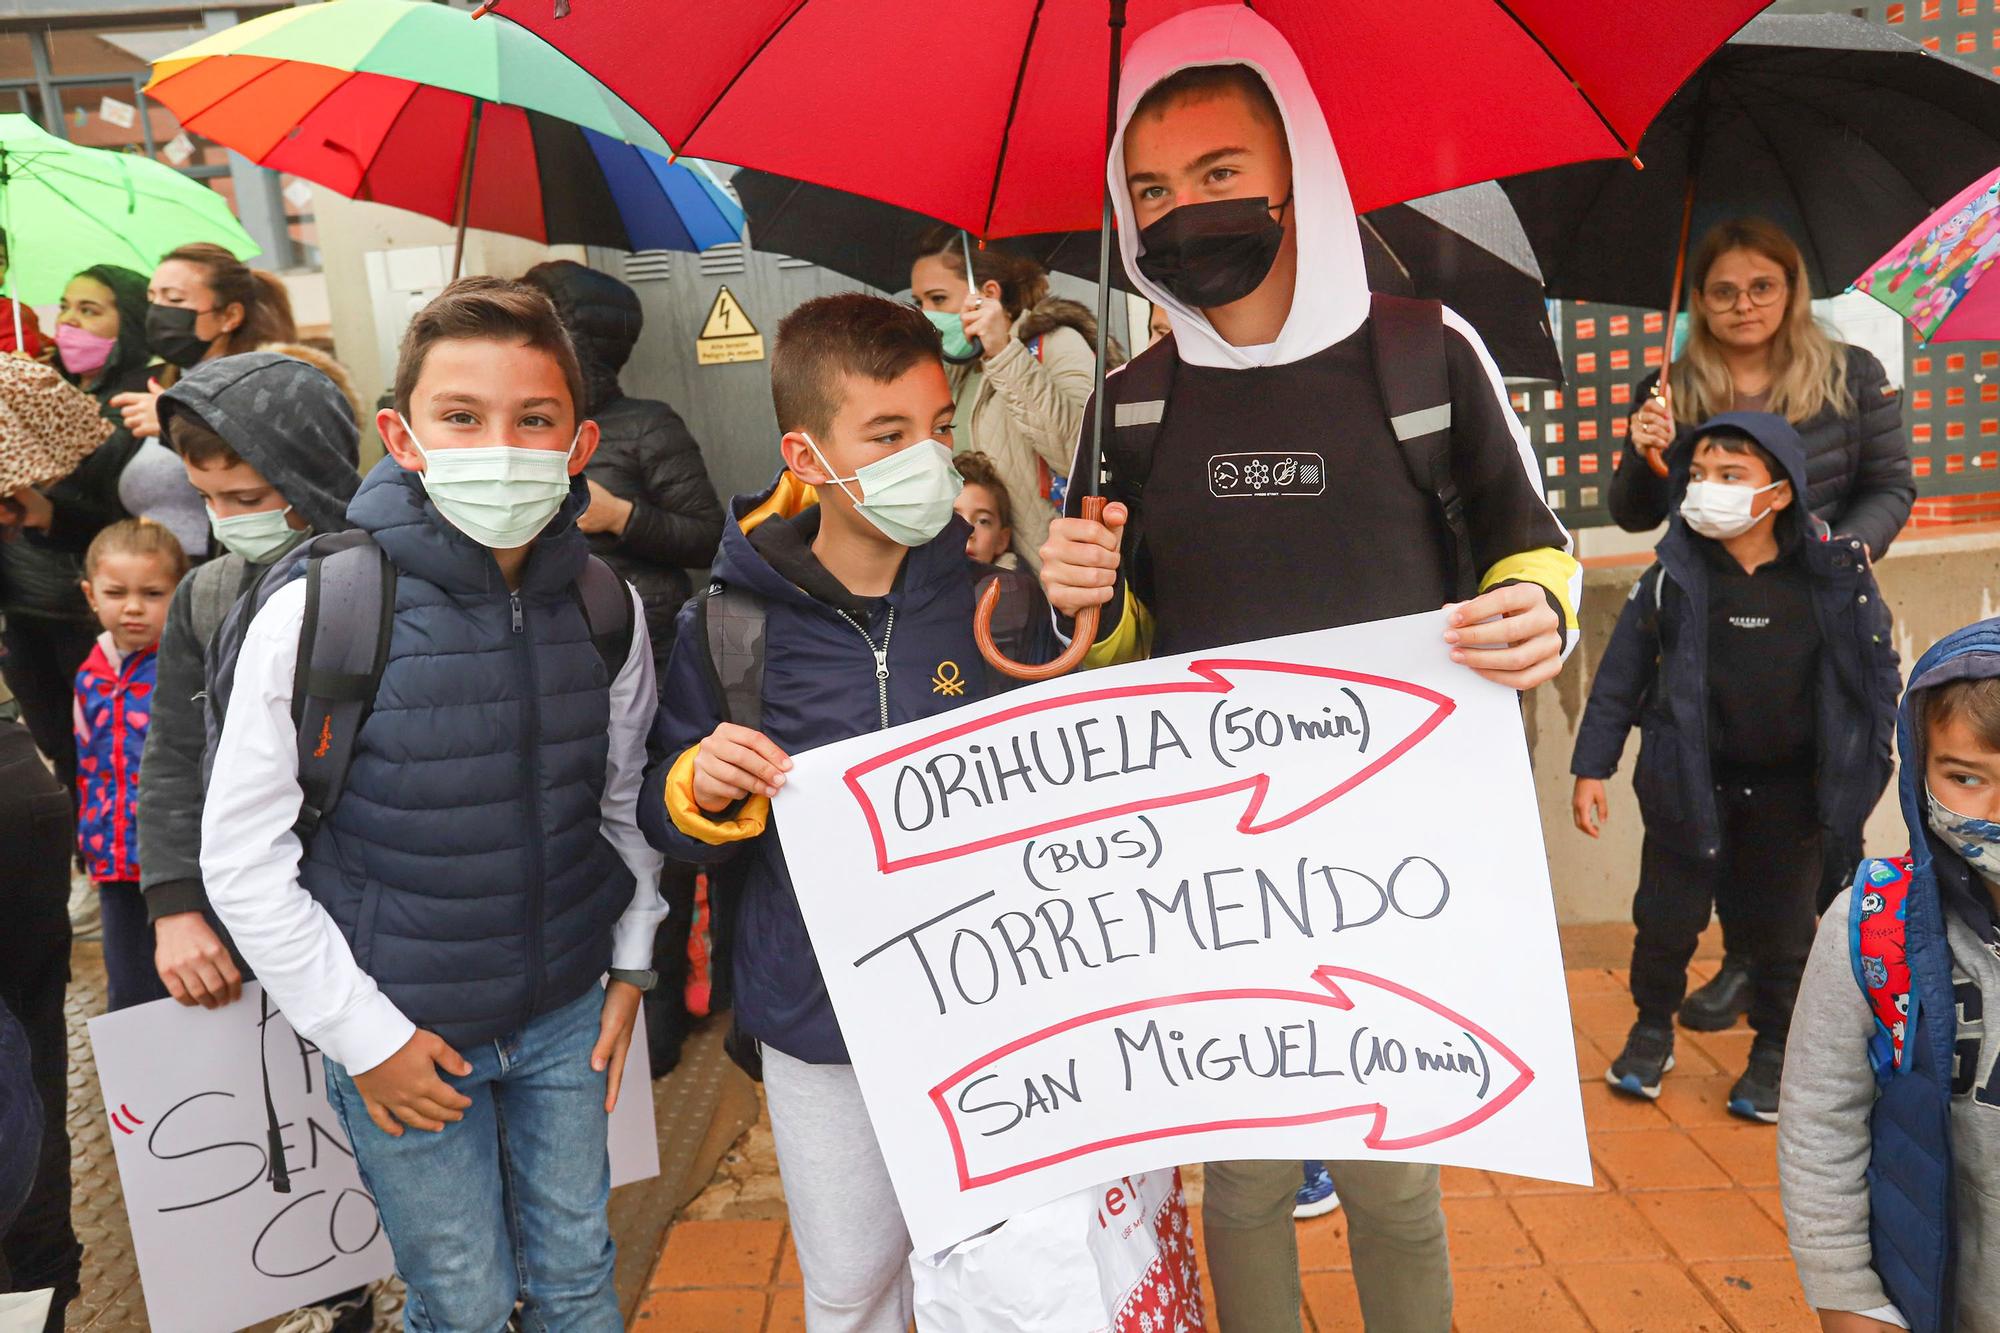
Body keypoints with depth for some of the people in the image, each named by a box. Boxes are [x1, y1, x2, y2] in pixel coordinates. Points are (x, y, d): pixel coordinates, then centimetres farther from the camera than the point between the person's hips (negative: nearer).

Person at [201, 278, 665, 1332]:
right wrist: (362, 1033, -11)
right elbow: (242, 859, -12)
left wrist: (631, 965, 6)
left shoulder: (607, 609, -6)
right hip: (401, 1031, -3)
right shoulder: (315, 617, -18)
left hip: (568, 1012, 3)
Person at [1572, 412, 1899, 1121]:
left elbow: (1877, 671, 3)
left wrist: (1867, 766, 2)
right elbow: (1620, 677, -4)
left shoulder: (1836, 576, -8)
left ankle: (1775, 1048, 35)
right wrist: (1591, 768, -4)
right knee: (1667, 915, 10)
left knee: (1781, 927, 14)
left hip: (1792, 791, 1)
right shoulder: (1673, 578, -10)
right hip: (1689, 784, 0)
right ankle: (1652, 1029, 33)